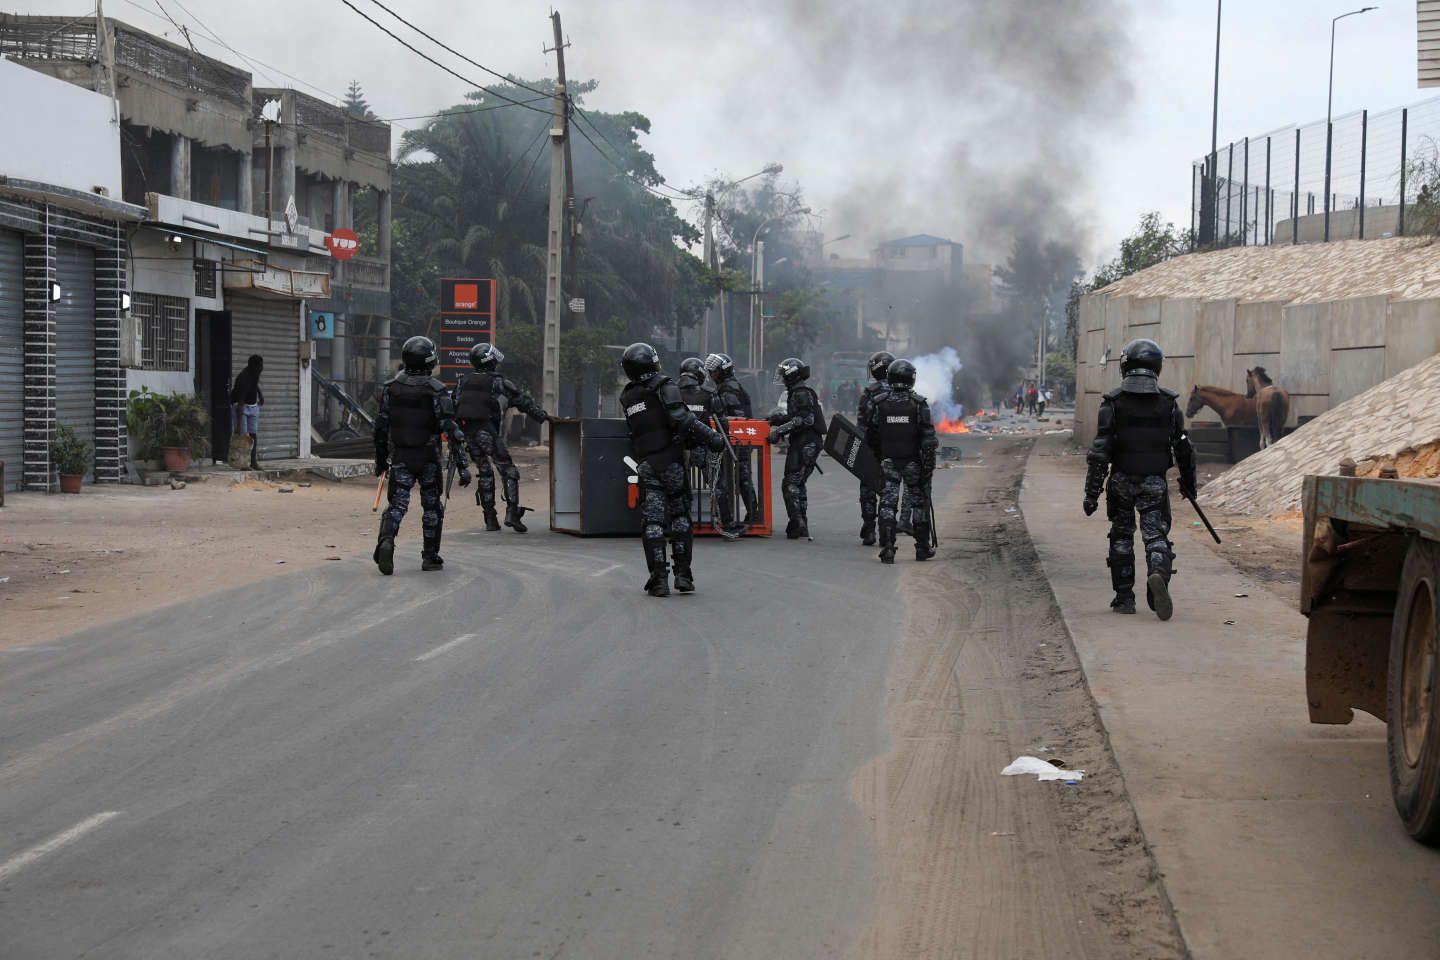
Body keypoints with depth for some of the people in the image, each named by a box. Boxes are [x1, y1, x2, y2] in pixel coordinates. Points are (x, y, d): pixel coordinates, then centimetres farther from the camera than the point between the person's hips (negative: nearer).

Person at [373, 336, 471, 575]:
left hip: (399, 457, 2)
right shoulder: (436, 391, -12)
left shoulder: (391, 387, -1)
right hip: (428, 458, -2)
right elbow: (452, 430, -14)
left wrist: (380, 459, 18)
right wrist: (463, 466, -12)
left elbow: (381, 427, 6)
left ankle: (386, 540, -25)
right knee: (432, 506, 14)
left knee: (397, 504, 2)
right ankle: (430, 557, 17)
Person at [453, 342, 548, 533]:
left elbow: (454, 406, 14)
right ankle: (512, 512, -14)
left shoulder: (463, 381, 12)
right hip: (488, 431, -5)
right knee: (508, 470, 1)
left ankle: (490, 519, 11)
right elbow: (523, 401, -2)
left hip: (467, 431, 5)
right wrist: (543, 416, 3)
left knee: (484, 473, 14)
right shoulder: (499, 382, -3)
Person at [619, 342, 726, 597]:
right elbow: (682, 419, -18)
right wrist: (712, 438, -15)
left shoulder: (627, 397, 10)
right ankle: (683, 574, 8)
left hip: (645, 464, 3)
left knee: (652, 520, 2)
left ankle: (659, 578, -5)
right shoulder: (664, 386, -6)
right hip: (671, 460, -3)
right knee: (680, 516, 10)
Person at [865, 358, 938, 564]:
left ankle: (887, 548, -8)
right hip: (913, 462, -1)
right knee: (919, 503, 12)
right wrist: (929, 465, -7)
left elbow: (870, 436, 5)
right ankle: (922, 548, 19)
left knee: (887, 503, 2)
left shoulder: (879, 403, -2)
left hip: (888, 462, 1)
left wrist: (877, 458, 19)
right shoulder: (919, 404, -9)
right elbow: (928, 438, -11)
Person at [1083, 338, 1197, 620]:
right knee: (1156, 536, 0)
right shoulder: (1168, 402, -1)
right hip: (1155, 482, 0)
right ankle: (1159, 575, -30)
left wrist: (1092, 492, -8)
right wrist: (1188, 481, 19)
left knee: (1121, 538, 14)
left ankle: (1124, 599, 16)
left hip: (1121, 480, 0)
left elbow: (1100, 451, -11)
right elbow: (1183, 448, 5)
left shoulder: (1113, 402, -8)